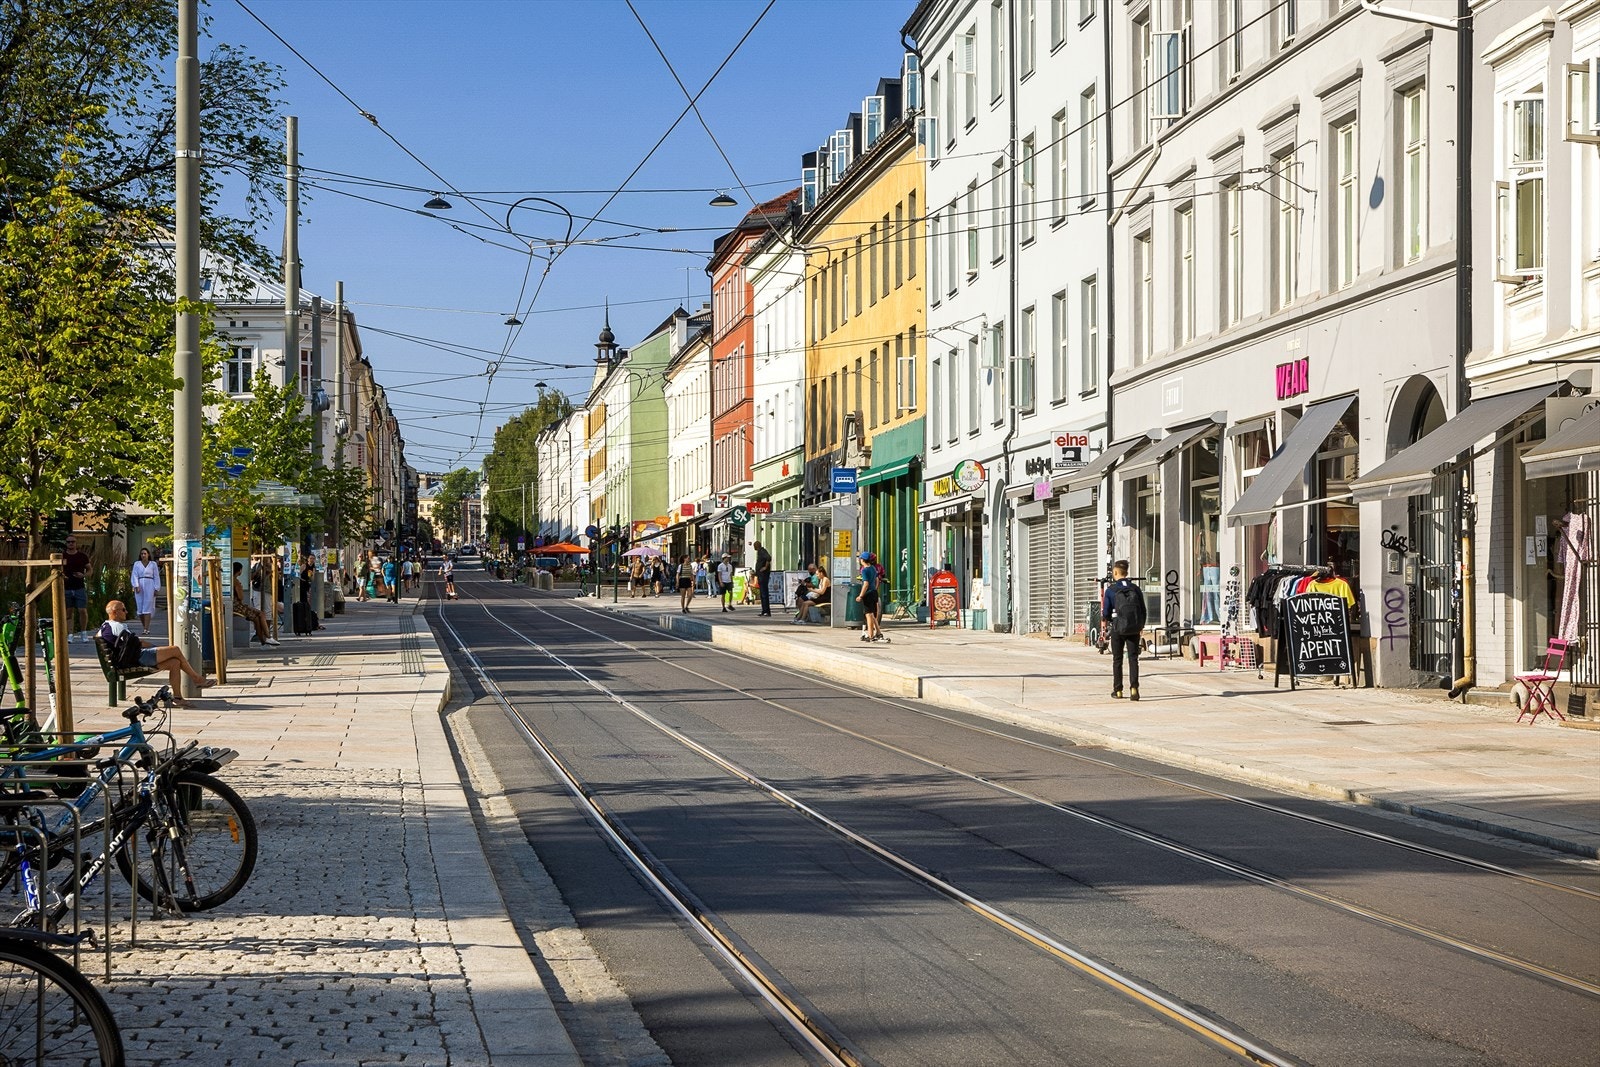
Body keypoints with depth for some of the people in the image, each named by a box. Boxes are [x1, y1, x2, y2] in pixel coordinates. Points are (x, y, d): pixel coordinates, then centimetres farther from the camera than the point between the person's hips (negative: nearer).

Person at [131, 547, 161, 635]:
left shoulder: (153, 564, 8)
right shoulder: (137, 564, 10)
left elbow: (156, 577, 8)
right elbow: (135, 576, 2)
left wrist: (156, 589, 1)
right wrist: (136, 586, -12)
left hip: (149, 587, -2)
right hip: (139, 587, 2)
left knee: (147, 608, -9)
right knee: (140, 608, 2)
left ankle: (146, 630, -14)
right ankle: (144, 627, 16)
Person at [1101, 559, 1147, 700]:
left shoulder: (1111, 590, -7)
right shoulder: (1135, 589, 1)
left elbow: (1106, 611, -2)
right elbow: (1143, 610, 6)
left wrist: (1104, 622, 20)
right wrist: (1141, 626, 22)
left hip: (1117, 628, -2)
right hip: (1134, 629, 2)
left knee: (1117, 660, 9)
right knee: (1133, 658, 2)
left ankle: (1118, 690, 14)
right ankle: (1134, 688, -13)